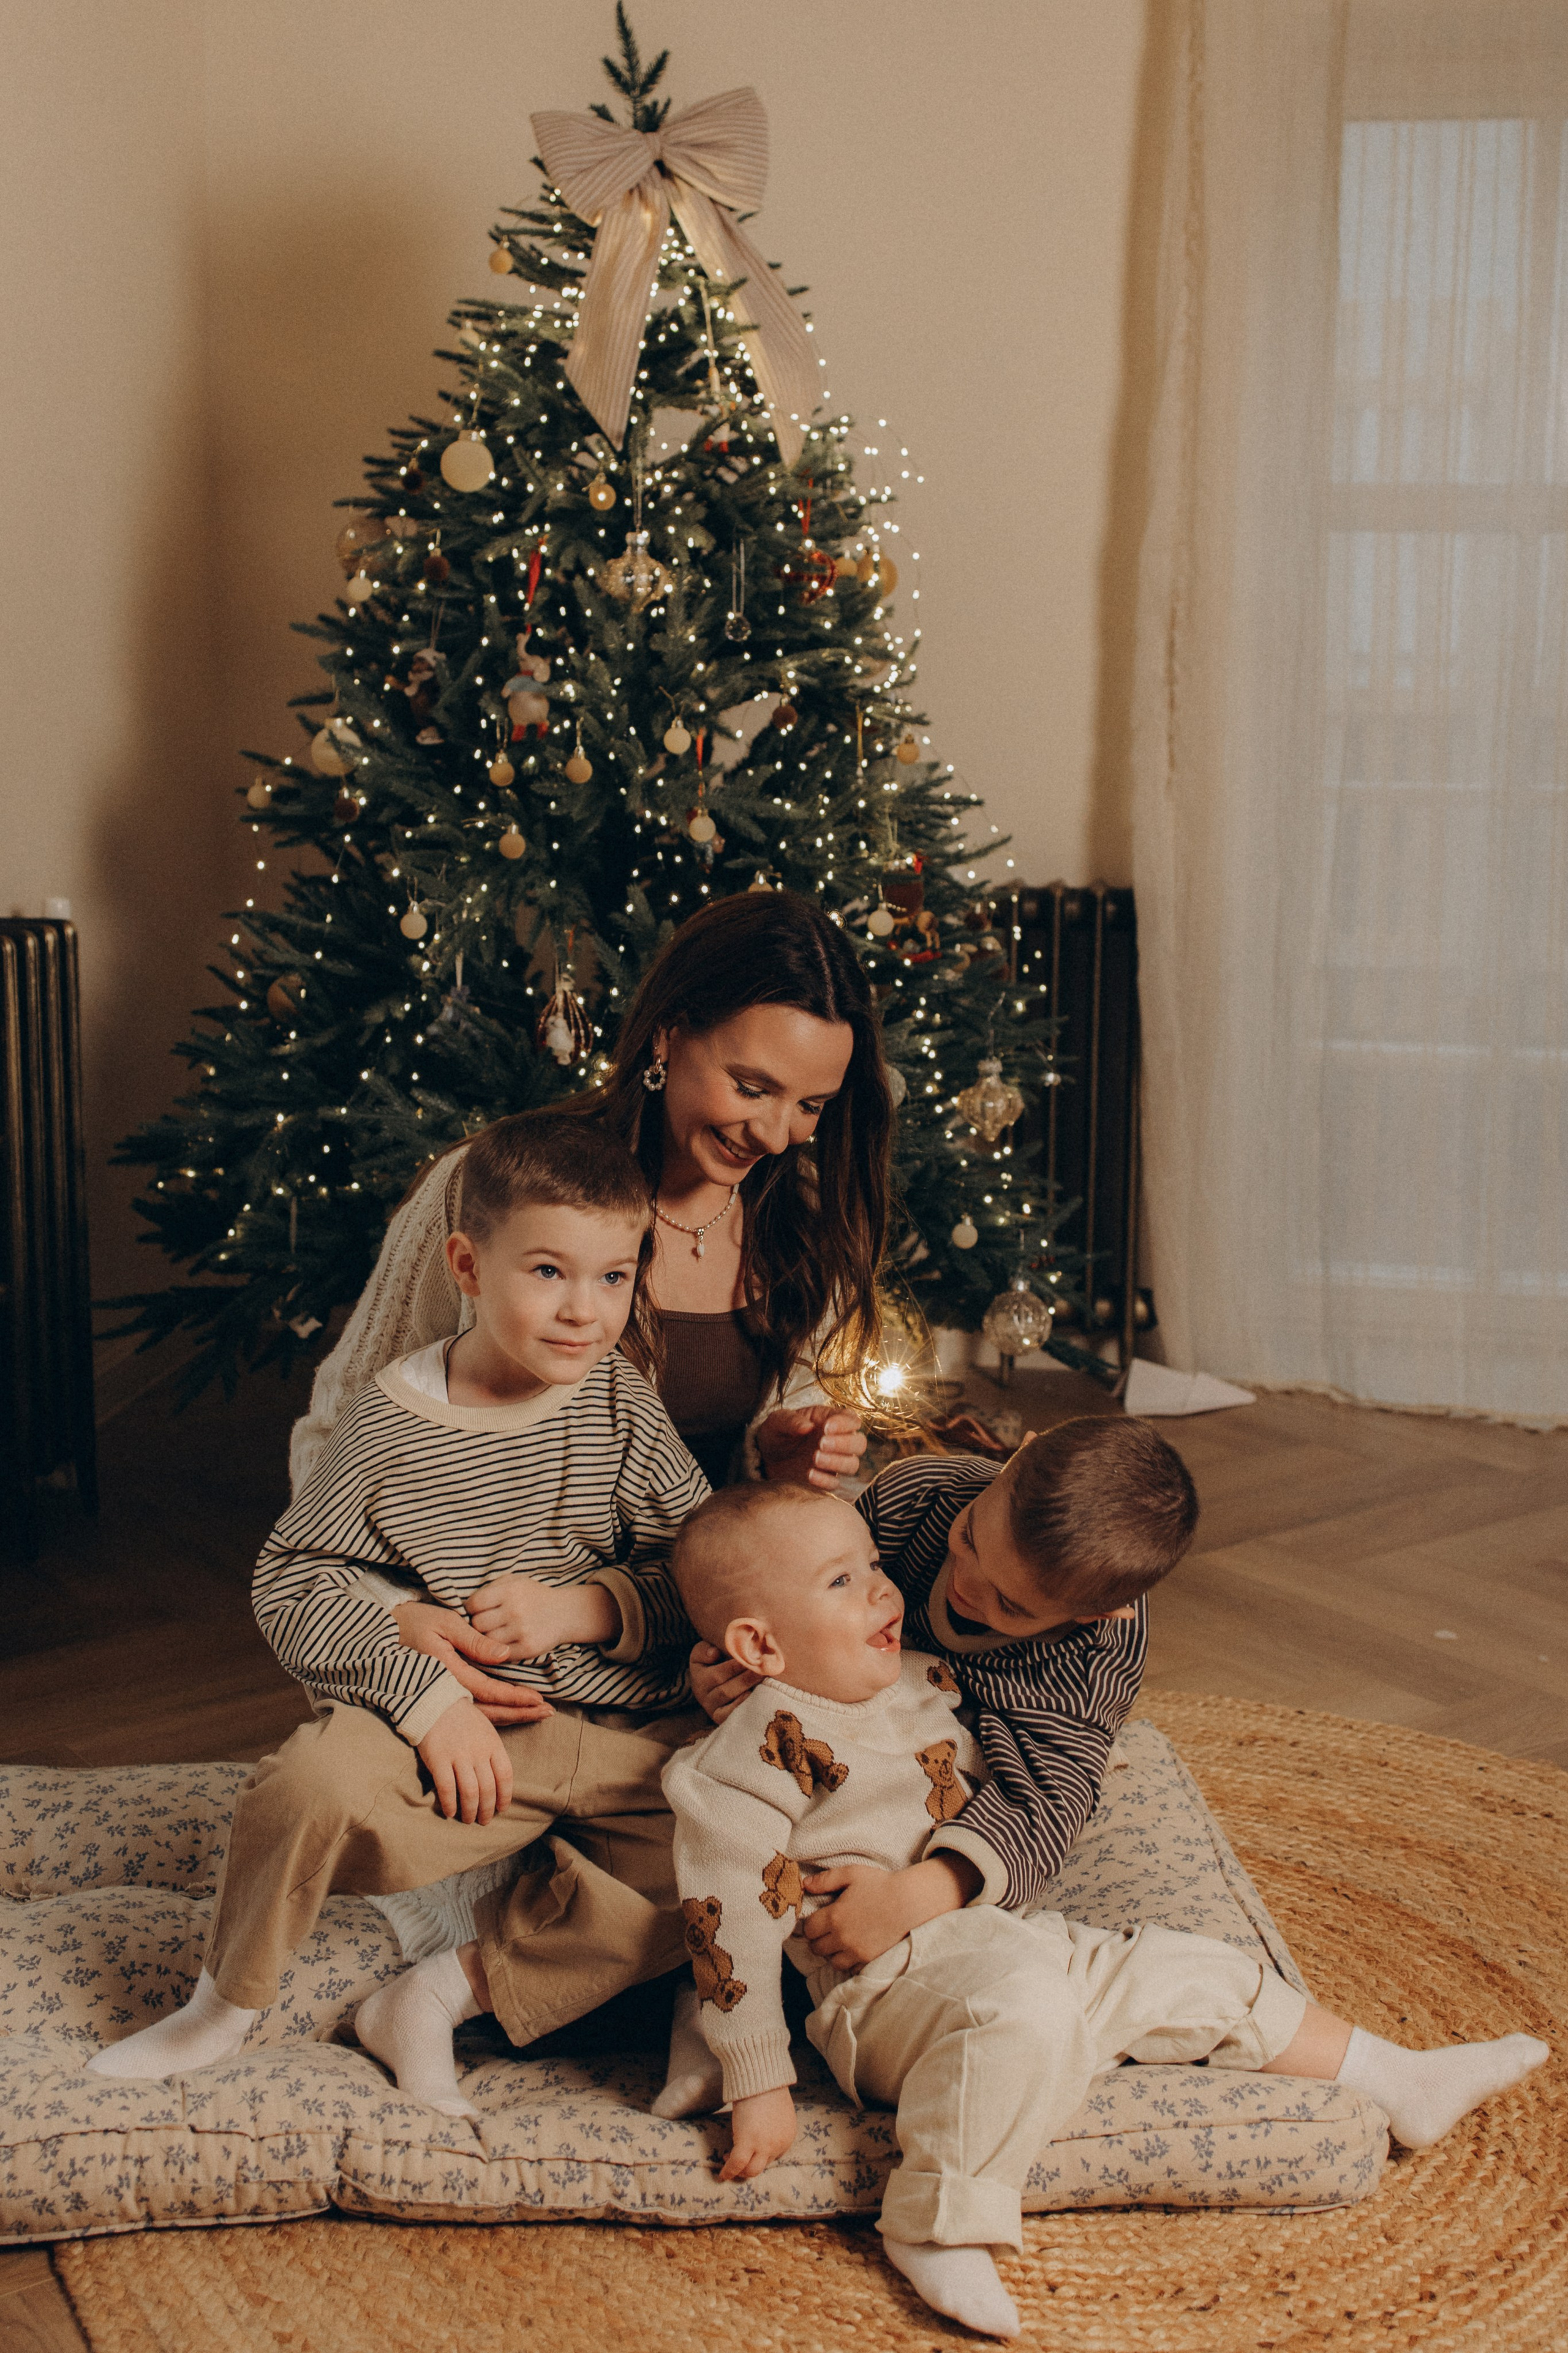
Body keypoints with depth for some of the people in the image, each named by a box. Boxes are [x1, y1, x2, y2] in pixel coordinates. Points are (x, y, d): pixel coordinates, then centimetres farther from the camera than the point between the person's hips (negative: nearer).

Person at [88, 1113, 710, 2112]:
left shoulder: (622, 1404, 0)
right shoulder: (395, 1424, -6)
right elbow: (291, 1581, -4)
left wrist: (579, 1608, -14)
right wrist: (428, 1693, -16)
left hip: (627, 1738, 3)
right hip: (459, 1733, -2)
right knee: (318, 1783, -31)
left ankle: (450, 1992, -8)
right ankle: (227, 2005, 1)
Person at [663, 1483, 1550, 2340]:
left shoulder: (924, 1679, 11)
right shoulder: (760, 1753, -15)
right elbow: (732, 1923, -15)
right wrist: (760, 2089, -15)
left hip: (1004, 1938, 9)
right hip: (892, 1982, -9)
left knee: (1190, 1973, 8)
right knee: (1025, 2005, -38)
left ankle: (1401, 2083, 22)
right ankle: (940, 2224, -28)